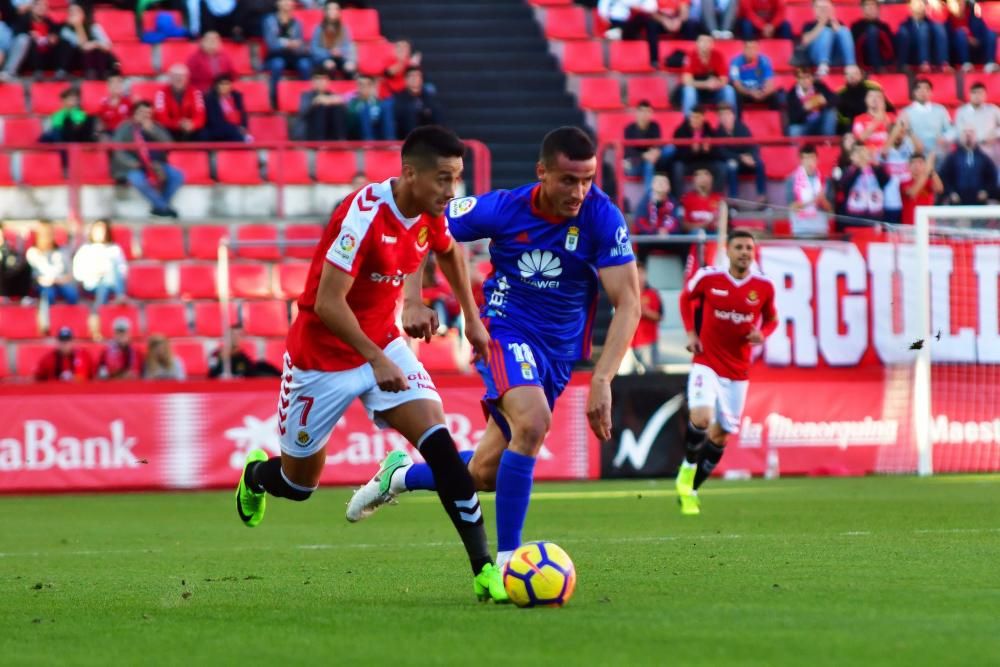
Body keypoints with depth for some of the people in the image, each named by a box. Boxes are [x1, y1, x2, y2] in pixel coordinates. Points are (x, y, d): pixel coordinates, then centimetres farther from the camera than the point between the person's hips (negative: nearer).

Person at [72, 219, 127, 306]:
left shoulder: (114, 249, 18)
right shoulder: (84, 250, 14)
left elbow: (123, 269, 10)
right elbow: (78, 273, 5)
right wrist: (94, 273, -10)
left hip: (113, 283, 1)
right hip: (93, 285, -1)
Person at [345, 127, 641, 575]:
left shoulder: (601, 218, -18)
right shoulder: (504, 209, -17)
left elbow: (628, 303, -19)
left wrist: (602, 380, -30)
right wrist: (413, 301, -14)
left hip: (559, 352, 3)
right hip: (505, 330, -3)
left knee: (484, 474, 6)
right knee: (533, 422, -32)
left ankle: (401, 476, 38)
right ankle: (505, 560, -24)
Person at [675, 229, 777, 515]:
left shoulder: (764, 286, -5)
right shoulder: (708, 277, -9)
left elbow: (771, 318, 11)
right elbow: (686, 297, 11)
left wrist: (762, 333, -11)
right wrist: (691, 332, 0)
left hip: (737, 372, 3)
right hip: (706, 363, -3)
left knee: (719, 434, 8)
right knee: (701, 417, -25)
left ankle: (690, 491, 24)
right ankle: (687, 470, 2)